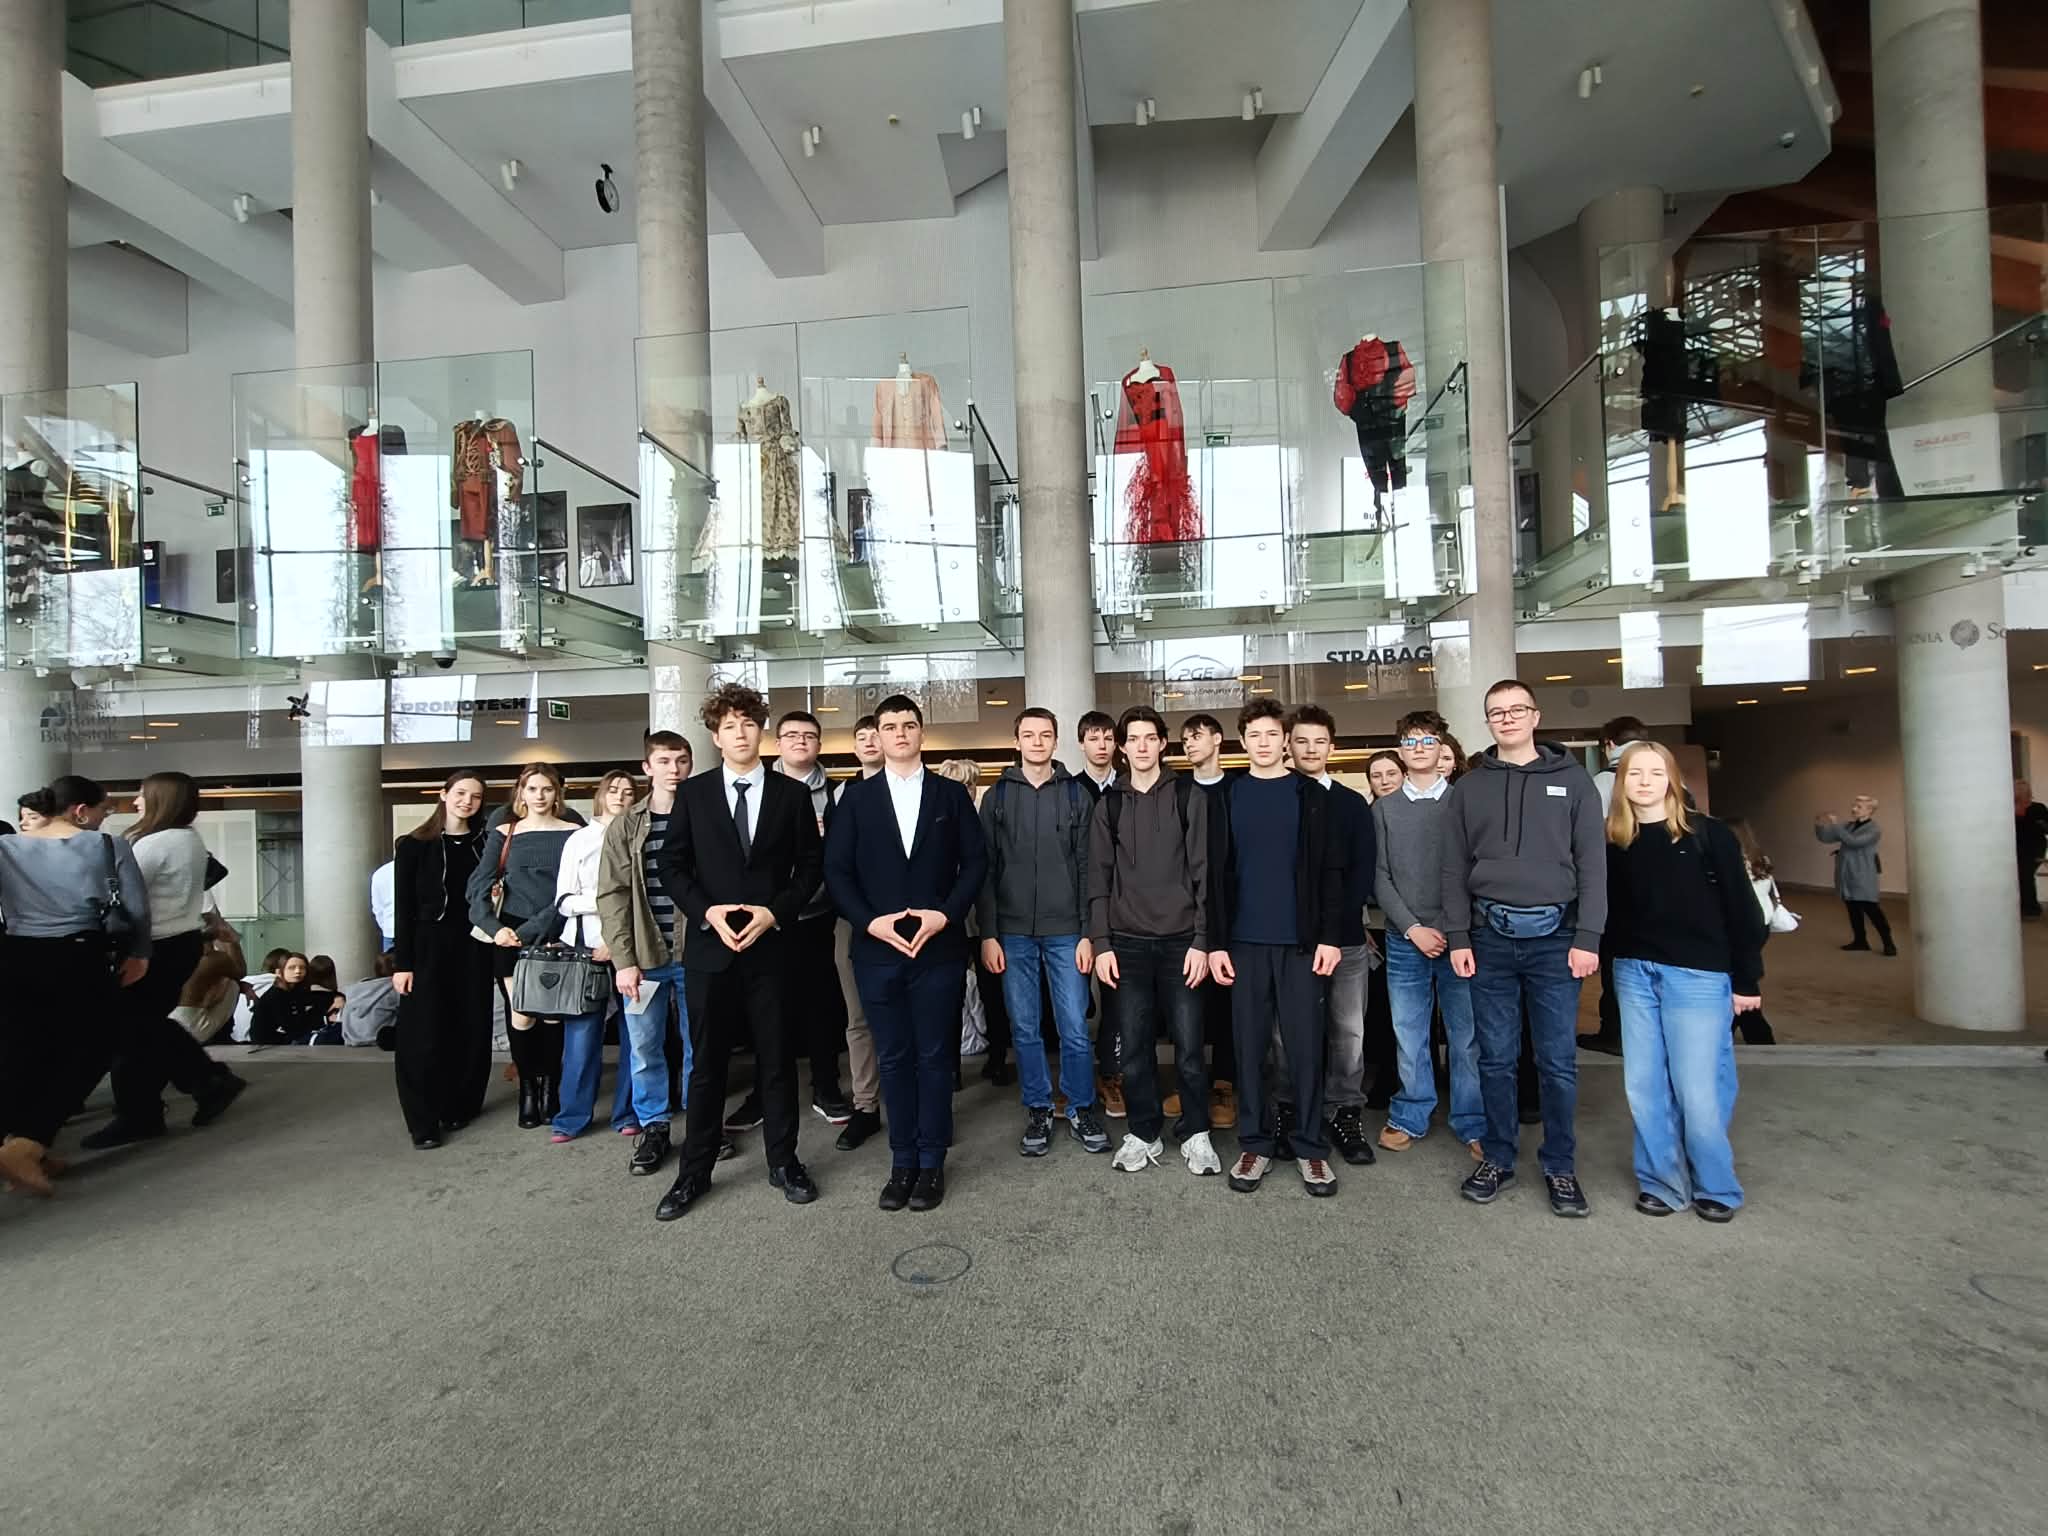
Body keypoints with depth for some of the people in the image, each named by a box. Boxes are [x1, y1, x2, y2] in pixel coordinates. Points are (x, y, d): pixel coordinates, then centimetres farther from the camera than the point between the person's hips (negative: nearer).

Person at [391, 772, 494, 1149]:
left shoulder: (484, 844, 7)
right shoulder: (413, 846, -1)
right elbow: (403, 908, -3)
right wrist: (401, 963, -7)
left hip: (473, 948, 3)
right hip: (427, 948, -3)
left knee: (472, 1031, 7)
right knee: (424, 1036, -2)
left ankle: (460, 1107, 22)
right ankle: (423, 1122, 7)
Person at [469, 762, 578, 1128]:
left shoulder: (572, 835, 3)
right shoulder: (503, 835, 8)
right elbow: (478, 887, 1)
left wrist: (534, 928, -13)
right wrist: (495, 927, -16)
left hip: (556, 937, -1)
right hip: (511, 937, 1)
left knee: (553, 1013, 1)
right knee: (521, 1016, 0)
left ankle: (550, 1086, 18)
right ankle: (528, 1088, 16)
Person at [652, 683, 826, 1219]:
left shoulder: (792, 793, 3)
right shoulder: (693, 793, 4)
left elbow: (811, 865, 2)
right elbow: (671, 865, 3)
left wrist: (774, 912, -11)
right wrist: (707, 911, -11)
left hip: (770, 944, 0)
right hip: (709, 945, 0)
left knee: (776, 1057, 9)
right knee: (707, 1061, 9)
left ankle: (783, 1161, 24)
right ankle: (695, 1170, 24)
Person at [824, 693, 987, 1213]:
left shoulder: (952, 795, 6)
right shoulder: (856, 800, 7)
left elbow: (975, 862, 1)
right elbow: (836, 871, 2)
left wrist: (944, 914, -12)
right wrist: (870, 921, -12)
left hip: (939, 947, -1)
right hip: (877, 949, 1)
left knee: (934, 1057, 6)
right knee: (894, 1059, 9)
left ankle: (931, 1162, 19)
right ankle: (902, 1162, 22)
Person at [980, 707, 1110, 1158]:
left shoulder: (1077, 794, 4)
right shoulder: (997, 795, 5)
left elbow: (1086, 867, 2)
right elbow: (985, 869, 3)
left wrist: (1087, 933, -4)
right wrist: (988, 934, -3)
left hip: (1065, 931, -1)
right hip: (1013, 933, 1)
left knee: (1075, 1029, 3)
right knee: (1025, 1029, 9)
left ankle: (1082, 1110, 22)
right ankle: (1038, 1112, 24)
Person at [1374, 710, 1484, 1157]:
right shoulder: (1384, 808, 7)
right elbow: (1380, 876, 3)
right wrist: (1412, 928, -7)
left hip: (1459, 937, -1)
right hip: (1404, 940, 1)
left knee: (1467, 1036, 4)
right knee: (1409, 1036, 7)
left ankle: (1473, 1124, 18)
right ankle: (1410, 1117, 21)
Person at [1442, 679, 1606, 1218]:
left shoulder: (1572, 780, 4)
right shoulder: (1471, 787, 7)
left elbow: (1592, 864, 0)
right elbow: (1454, 869, 6)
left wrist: (1588, 937, -6)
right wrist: (1458, 937, 0)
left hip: (1554, 936, -1)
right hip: (1490, 936, 1)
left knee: (1558, 1061, 6)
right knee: (1496, 1058, 9)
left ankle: (1560, 1165, 22)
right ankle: (1497, 1157, 23)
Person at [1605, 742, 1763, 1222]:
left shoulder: (1708, 834, -4)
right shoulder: (1613, 841, 2)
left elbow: (1741, 909, -2)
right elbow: (1609, 912, 5)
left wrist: (1747, 980, -2)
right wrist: (1619, 959, -2)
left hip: (1698, 975, -3)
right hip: (1634, 974, 3)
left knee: (1697, 1091, 0)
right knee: (1644, 1087, 7)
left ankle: (1716, 1187, 22)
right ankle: (1662, 1182, 23)